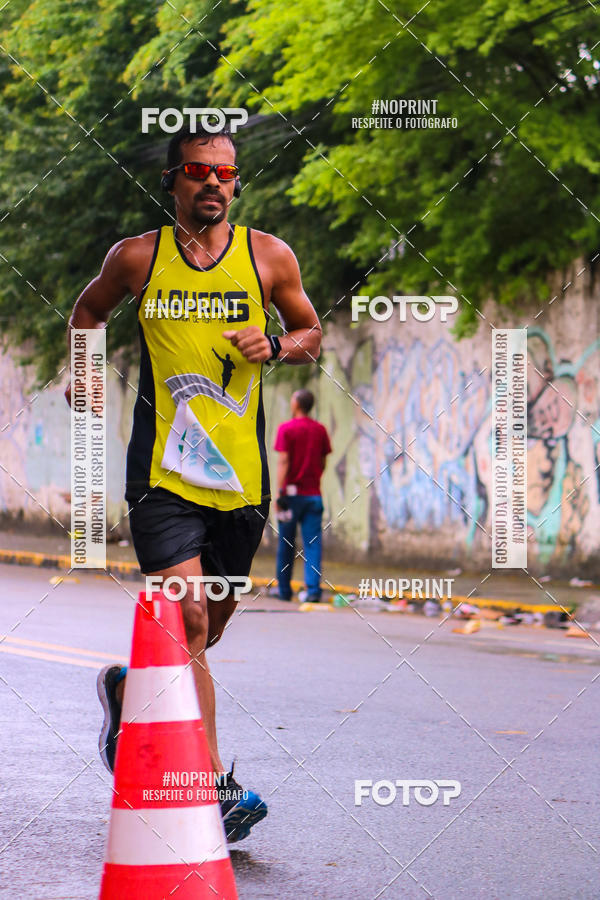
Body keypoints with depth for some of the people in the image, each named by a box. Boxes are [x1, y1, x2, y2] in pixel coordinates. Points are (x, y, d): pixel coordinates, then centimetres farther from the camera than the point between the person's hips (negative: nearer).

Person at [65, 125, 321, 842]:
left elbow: (312, 334, 16)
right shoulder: (137, 258, 4)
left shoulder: (269, 257, 5)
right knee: (187, 619, -15)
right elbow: (89, 308, 23)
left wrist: (274, 347, -5)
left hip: (240, 473, 3)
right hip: (164, 470, -3)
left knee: (211, 621, 15)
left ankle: (128, 691, 44)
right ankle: (217, 785, -14)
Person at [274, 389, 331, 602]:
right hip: (314, 494, 3)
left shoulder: (286, 429, -5)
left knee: (286, 544, 9)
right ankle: (313, 589, -14)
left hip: (292, 493, -3)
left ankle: (284, 590, 16)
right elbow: (323, 463, 13)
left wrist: (280, 493, -14)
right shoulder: (320, 430, 7)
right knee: (313, 543, -2)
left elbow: (283, 462, -12)